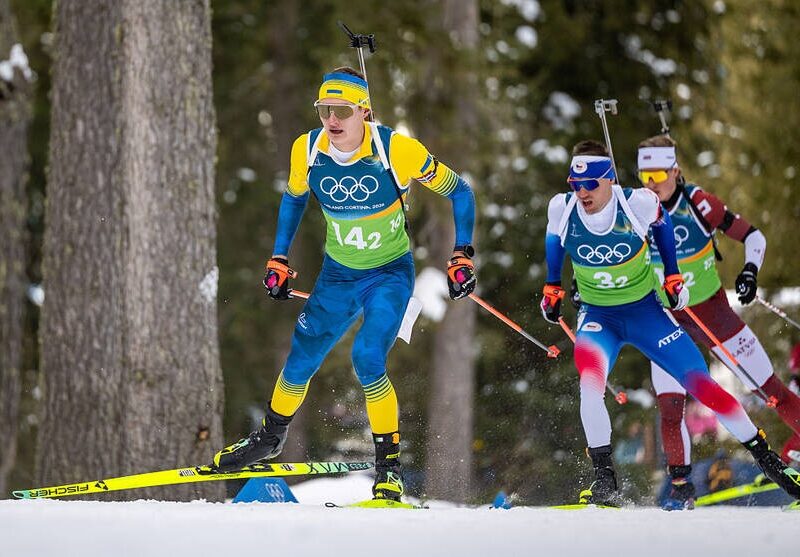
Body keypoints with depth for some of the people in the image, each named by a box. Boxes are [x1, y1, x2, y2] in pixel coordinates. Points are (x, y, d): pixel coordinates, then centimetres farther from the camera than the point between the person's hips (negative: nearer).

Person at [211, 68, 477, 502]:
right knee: (300, 362, 8)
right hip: (337, 274, 4)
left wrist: (462, 255, -16)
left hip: (390, 274, -4)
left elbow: (459, 192, -10)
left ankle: (389, 465, -12)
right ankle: (271, 437, 37)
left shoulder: (396, 149, -24)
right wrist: (278, 261, 9)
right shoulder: (307, 151, -12)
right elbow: (293, 199, 11)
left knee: (367, 359, -25)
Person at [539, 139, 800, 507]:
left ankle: (764, 455, 13)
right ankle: (605, 480, -26)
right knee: (590, 375, -30)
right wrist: (552, 289, 14)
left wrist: (673, 277, 7)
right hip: (598, 316, 0)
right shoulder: (562, 208, -17)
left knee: (701, 385, -3)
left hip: (645, 310, 0)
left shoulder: (637, 203, -21)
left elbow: (661, 223, 3)